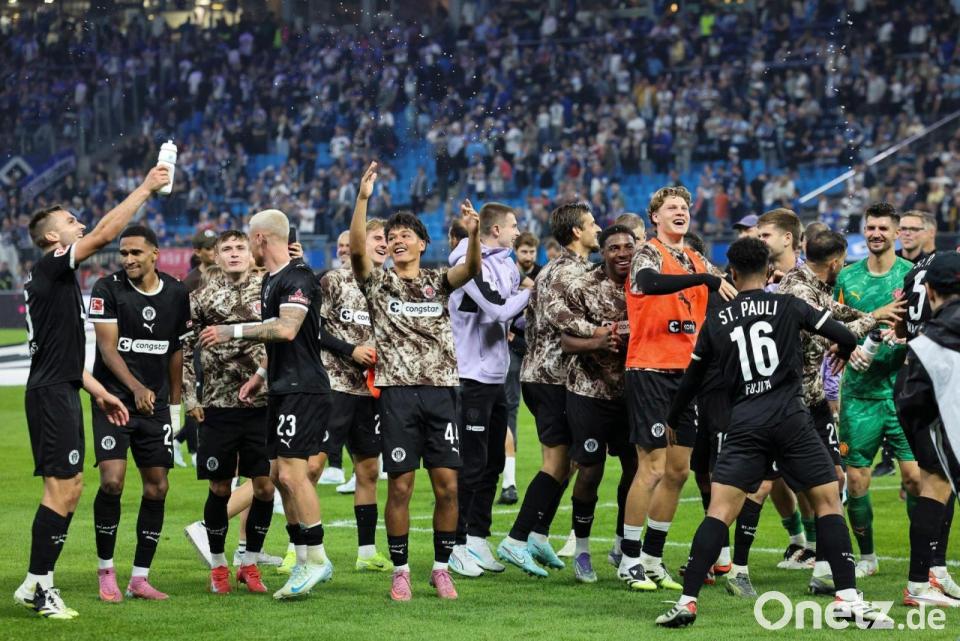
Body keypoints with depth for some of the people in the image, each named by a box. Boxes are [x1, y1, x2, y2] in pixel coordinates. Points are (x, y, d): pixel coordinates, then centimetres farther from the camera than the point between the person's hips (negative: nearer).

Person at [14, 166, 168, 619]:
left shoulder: (55, 277, 20)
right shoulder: (50, 268, -9)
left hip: (59, 393, 10)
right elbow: (104, 235, -20)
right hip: (52, 394, -10)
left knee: (69, 486, 11)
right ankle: (36, 584, -7)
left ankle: (39, 584, 13)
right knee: (62, 488, -11)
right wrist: (145, 190, -14)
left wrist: (99, 393, 23)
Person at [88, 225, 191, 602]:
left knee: (157, 487, 1)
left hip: (155, 404, 4)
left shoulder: (176, 294, 4)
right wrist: (136, 387, -26)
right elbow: (108, 347, -12)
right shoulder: (108, 289, -7)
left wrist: (174, 405, 14)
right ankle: (105, 570, 0)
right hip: (114, 398, -4)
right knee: (112, 481, -16)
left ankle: (140, 578, 8)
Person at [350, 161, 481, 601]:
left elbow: (471, 269, -8)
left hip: (441, 390, 2)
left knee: (447, 485, -1)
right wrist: (363, 198, -23)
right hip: (397, 392, -1)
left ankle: (441, 568, 11)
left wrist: (473, 234, -29)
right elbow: (357, 250, -11)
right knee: (400, 486, -2)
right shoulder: (378, 283, 8)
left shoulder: (438, 282, 12)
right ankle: (400, 570, 7)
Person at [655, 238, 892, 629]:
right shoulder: (788, 306, 4)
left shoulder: (716, 320, 11)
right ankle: (848, 599, 1)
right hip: (790, 416, -1)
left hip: (744, 421, 1)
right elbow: (846, 339, 3)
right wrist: (842, 353, 29)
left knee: (719, 511, -2)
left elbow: (693, 377, 21)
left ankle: (687, 601, -10)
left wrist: (672, 421, 36)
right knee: (828, 501, 8)